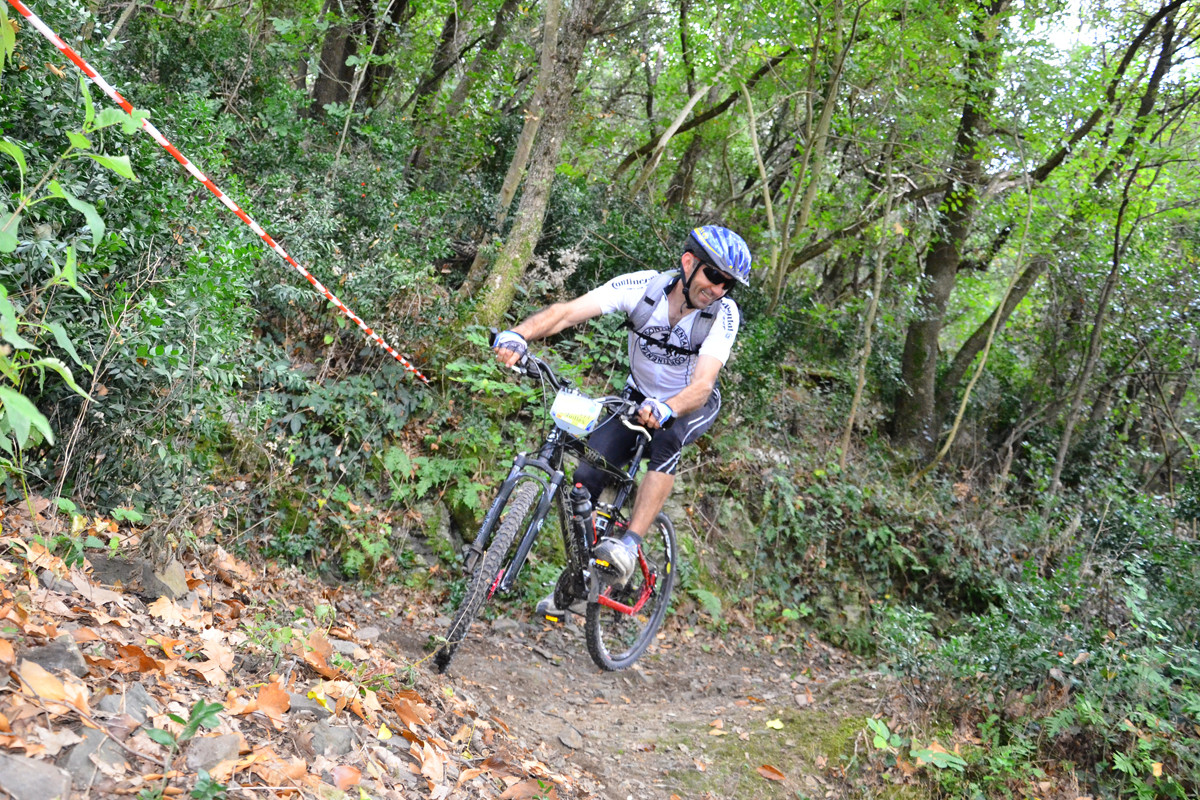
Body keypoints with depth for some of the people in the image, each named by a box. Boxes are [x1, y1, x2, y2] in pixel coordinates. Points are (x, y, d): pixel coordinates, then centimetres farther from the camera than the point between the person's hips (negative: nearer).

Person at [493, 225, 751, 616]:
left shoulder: (724, 313, -27)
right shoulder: (643, 286, -24)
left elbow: (702, 385, -39)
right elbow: (567, 311, -32)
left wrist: (665, 408, -61)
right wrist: (518, 334, -50)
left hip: (693, 407, -2)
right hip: (640, 397, 2)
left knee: (666, 438, -38)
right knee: (585, 478, -12)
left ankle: (629, 544, -32)